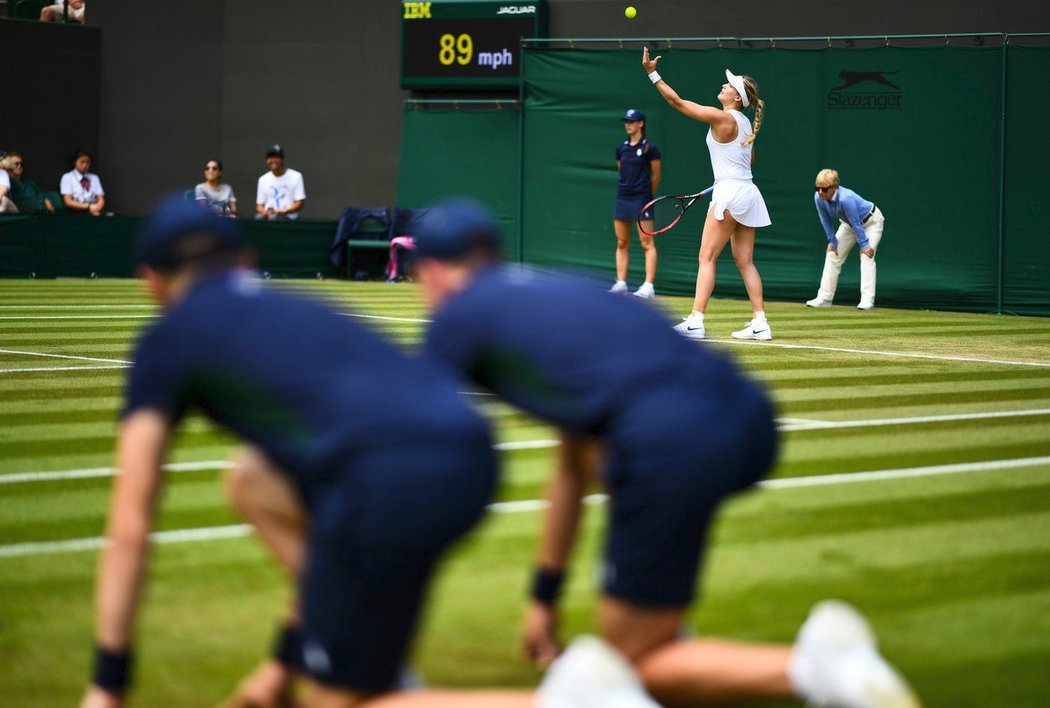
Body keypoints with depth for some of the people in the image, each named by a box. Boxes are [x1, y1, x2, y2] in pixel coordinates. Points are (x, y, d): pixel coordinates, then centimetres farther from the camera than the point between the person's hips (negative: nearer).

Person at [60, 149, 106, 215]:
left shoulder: (94, 178, 16)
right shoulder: (67, 177, 5)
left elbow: (101, 200, 10)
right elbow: (68, 202, -4)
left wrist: (97, 208, -13)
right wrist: (88, 207, -13)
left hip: (93, 214, 3)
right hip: (75, 214, -3)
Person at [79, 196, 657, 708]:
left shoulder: (168, 340, 19)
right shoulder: (294, 310, 36)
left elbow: (129, 529, 16)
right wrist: (288, 657, 47)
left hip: (391, 481, -7)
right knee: (253, 482, 31)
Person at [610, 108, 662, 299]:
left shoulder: (649, 148, -6)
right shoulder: (621, 148, 10)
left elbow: (656, 177, 0)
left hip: (641, 199, -6)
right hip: (623, 197, 6)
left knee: (647, 243, -7)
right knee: (622, 243, 7)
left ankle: (648, 287, -10)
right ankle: (621, 283, 11)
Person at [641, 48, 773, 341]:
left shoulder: (722, 118, -12)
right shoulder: (745, 123, 13)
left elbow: (677, 101, -12)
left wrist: (652, 74, -9)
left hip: (730, 193, -9)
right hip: (747, 193, 9)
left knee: (707, 258, -6)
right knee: (744, 260, 10)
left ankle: (695, 322, -10)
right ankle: (760, 323, 6)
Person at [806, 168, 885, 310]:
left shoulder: (846, 198, -41)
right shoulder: (818, 198, -23)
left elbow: (856, 223, -32)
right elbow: (827, 221, -8)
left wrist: (864, 245, -25)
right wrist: (832, 242, -5)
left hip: (871, 221, -7)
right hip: (848, 224, 7)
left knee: (866, 255, -21)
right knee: (832, 254, 3)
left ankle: (867, 299, -24)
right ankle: (824, 298, 7)